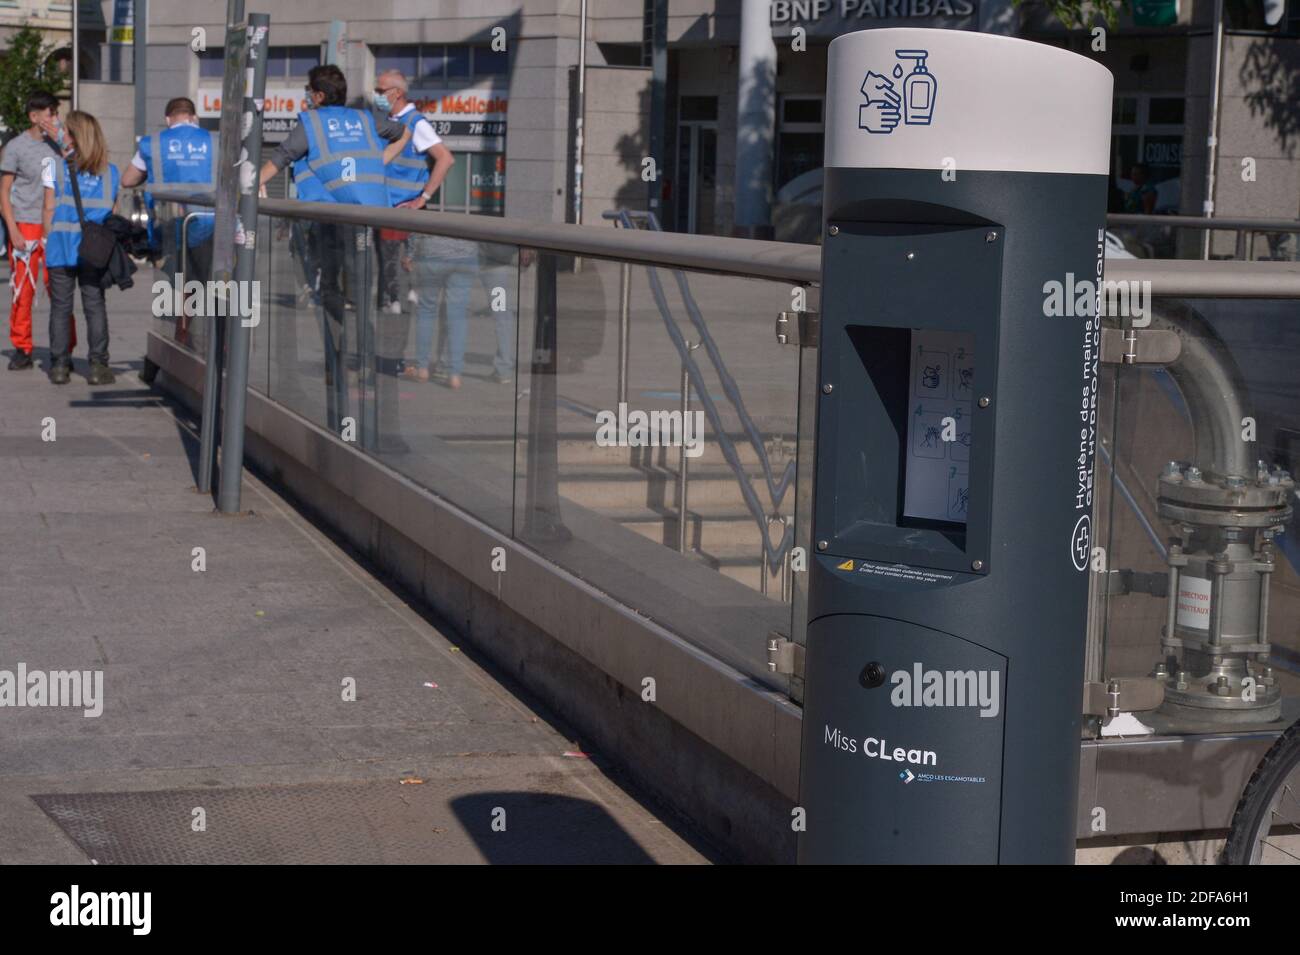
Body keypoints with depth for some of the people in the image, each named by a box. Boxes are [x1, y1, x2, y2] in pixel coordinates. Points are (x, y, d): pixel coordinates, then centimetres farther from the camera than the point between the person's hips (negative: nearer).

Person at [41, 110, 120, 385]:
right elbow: (111, 211, 6)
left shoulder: (54, 166, -2)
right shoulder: (109, 171, 6)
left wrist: (49, 239, 5)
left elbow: (49, 209, -3)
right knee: (95, 305, 3)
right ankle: (98, 365, 0)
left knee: (60, 306, 4)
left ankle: (60, 365, 4)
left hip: (61, 243, -2)